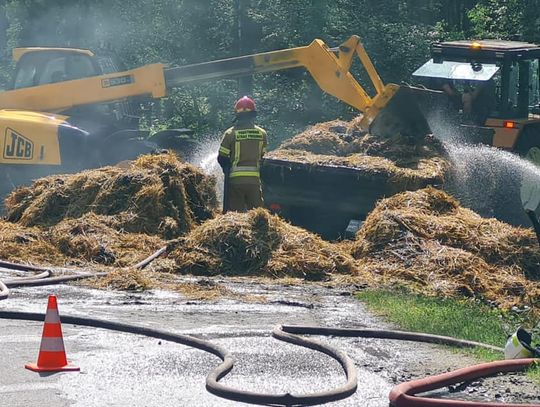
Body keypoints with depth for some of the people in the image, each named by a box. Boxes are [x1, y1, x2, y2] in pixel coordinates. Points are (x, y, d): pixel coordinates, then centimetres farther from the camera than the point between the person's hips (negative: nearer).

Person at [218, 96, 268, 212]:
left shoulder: (230, 133, -7)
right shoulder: (261, 133, 1)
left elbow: (222, 158, -2)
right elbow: (263, 156, 7)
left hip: (235, 180, -2)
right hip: (254, 180, 2)